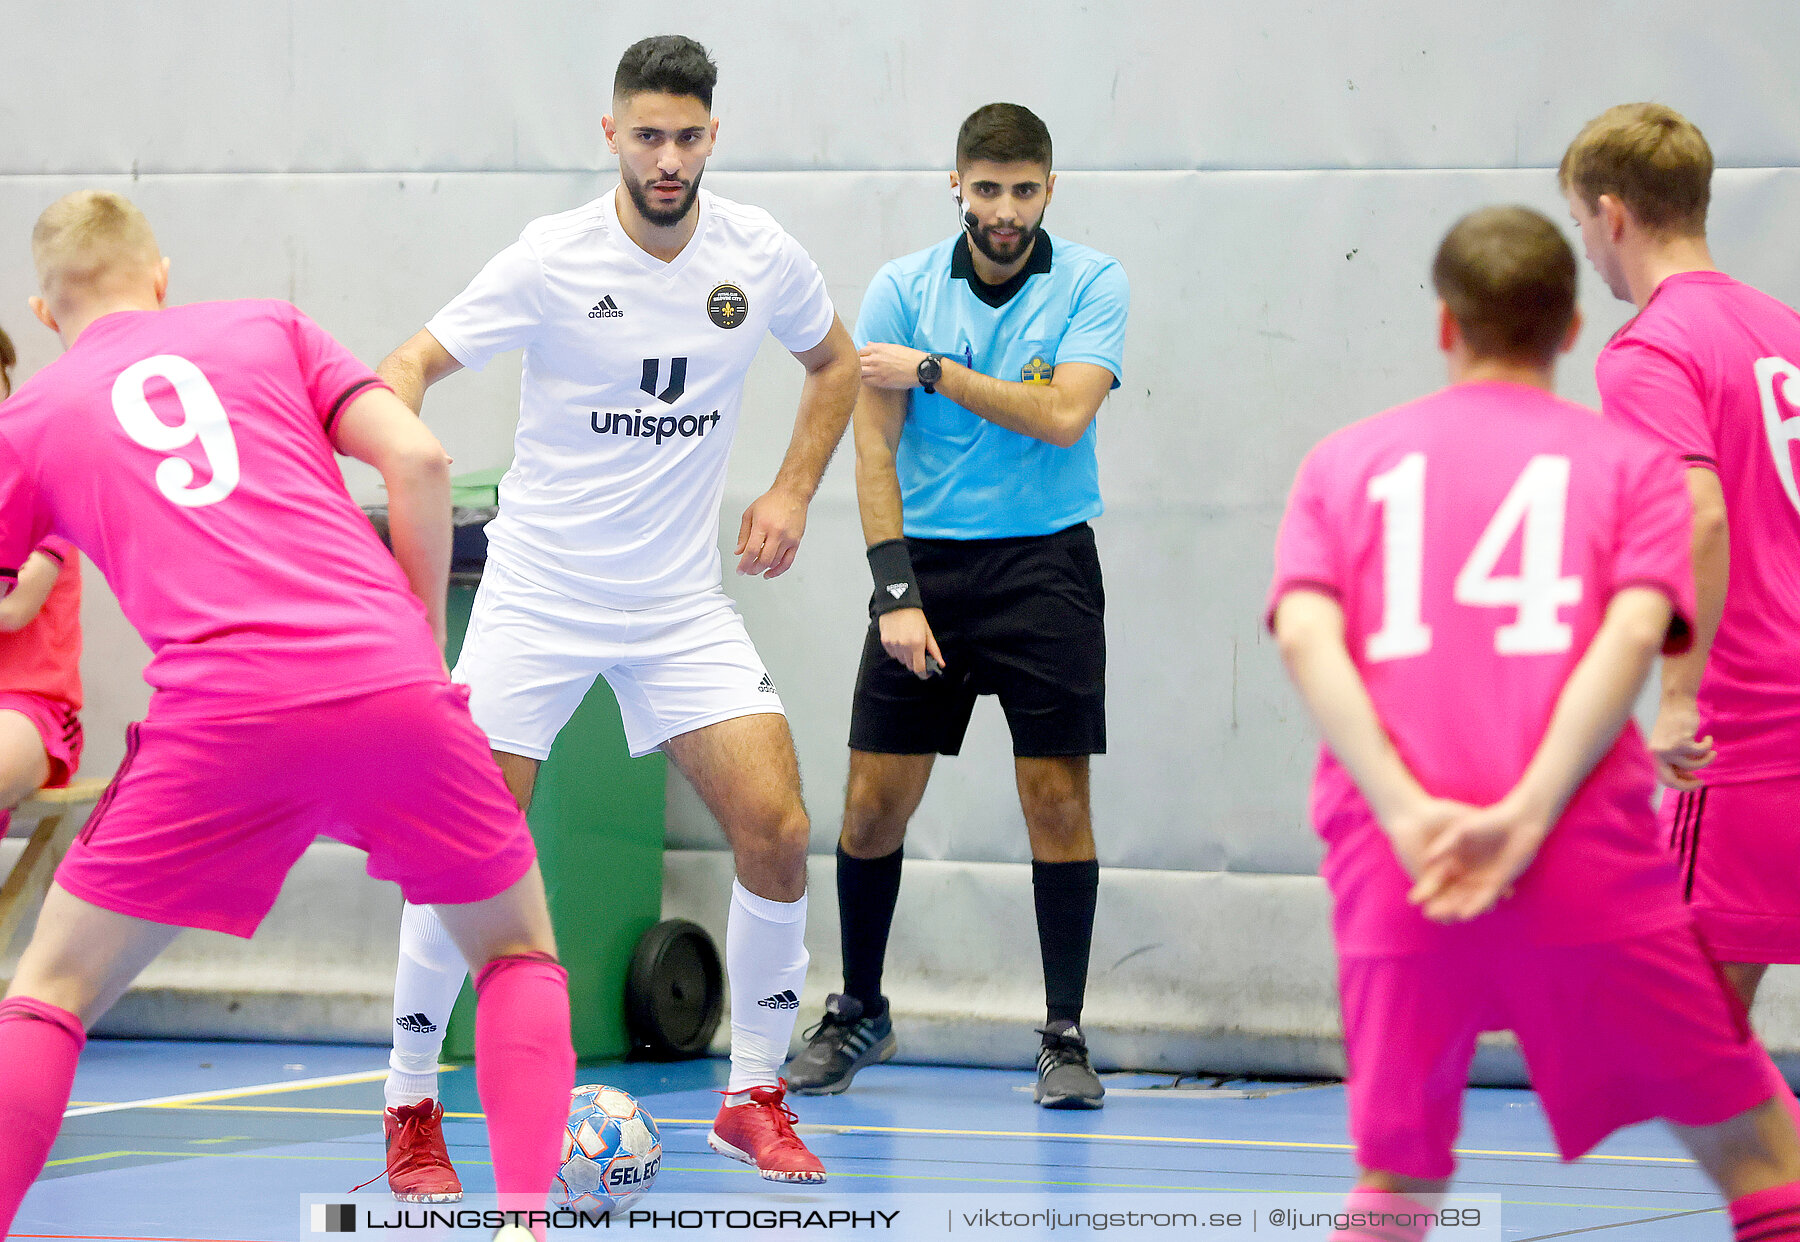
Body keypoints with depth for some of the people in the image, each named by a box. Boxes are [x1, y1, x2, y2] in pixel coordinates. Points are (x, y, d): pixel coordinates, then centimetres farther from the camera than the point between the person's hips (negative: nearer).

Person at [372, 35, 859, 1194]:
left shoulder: (760, 253, -2)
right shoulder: (555, 259, -12)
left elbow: (834, 360, 17)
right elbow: (415, 363, -12)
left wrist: (793, 492, 6)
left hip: (684, 603, 3)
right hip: (538, 595, -3)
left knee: (777, 828, -11)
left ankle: (755, 1096, 7)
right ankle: (412, 1106, 10)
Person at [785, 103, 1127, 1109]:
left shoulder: (1092, 285, -3)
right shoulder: (903, 289, 0)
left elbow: (1063, 415, -17)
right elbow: (876, 447, -2)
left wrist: (932, 370, -13)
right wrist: (895, 591, -10)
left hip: (1044, 563, -1)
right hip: (926, 560, 1)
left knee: (1058, 797, -5)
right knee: (875, 801, 1)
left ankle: (1065, 1036, 3)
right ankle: (858, 1014, 19)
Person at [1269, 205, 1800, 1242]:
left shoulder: (1345, 463, 18)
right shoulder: (1633, 462, 14)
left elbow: (1306, 634, 1)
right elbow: (1634, 629, -5)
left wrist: (1406, 811, -10)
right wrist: (1529, 816, -14)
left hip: (1394, 880, 2)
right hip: (1594, 873, -2)